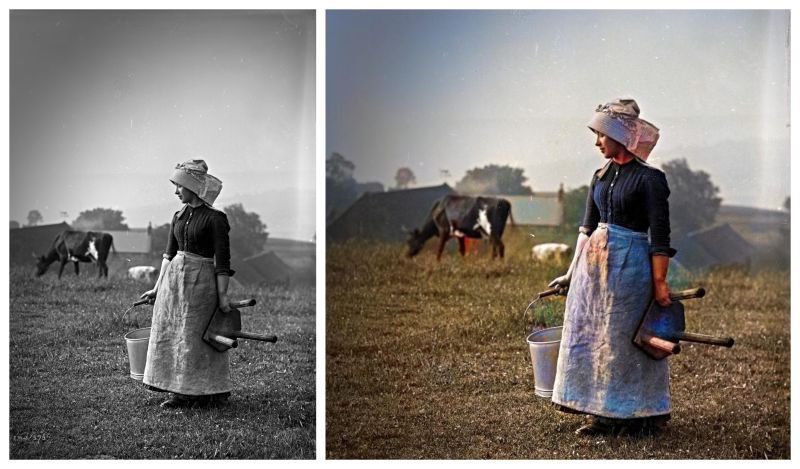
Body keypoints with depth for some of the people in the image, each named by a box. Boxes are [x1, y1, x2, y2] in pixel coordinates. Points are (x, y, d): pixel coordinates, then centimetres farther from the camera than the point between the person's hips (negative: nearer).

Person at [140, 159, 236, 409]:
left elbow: (222, 260, -11)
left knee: (194, 337, -1)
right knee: (169, 334, 8)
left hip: (200, 280, -7)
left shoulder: (215, 218, -10)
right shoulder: (178, 217, 10)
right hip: (173, 277, 7)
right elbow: (169, 254, 15)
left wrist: (222, 294, -14)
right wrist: (157, 287, 15)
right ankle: (181, 390, 17)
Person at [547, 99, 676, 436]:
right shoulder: (601, 177, 10)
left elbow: (660, 236, -12)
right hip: (593, 262, 7)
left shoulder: (649, 178, -11)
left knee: (624, 340, 1)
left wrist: (659, 282, -15)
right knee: (590, 337, 9)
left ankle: (635, 415, 15)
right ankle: (604, 412, 21)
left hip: (629, 263, -7)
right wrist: (573, 272, 16)